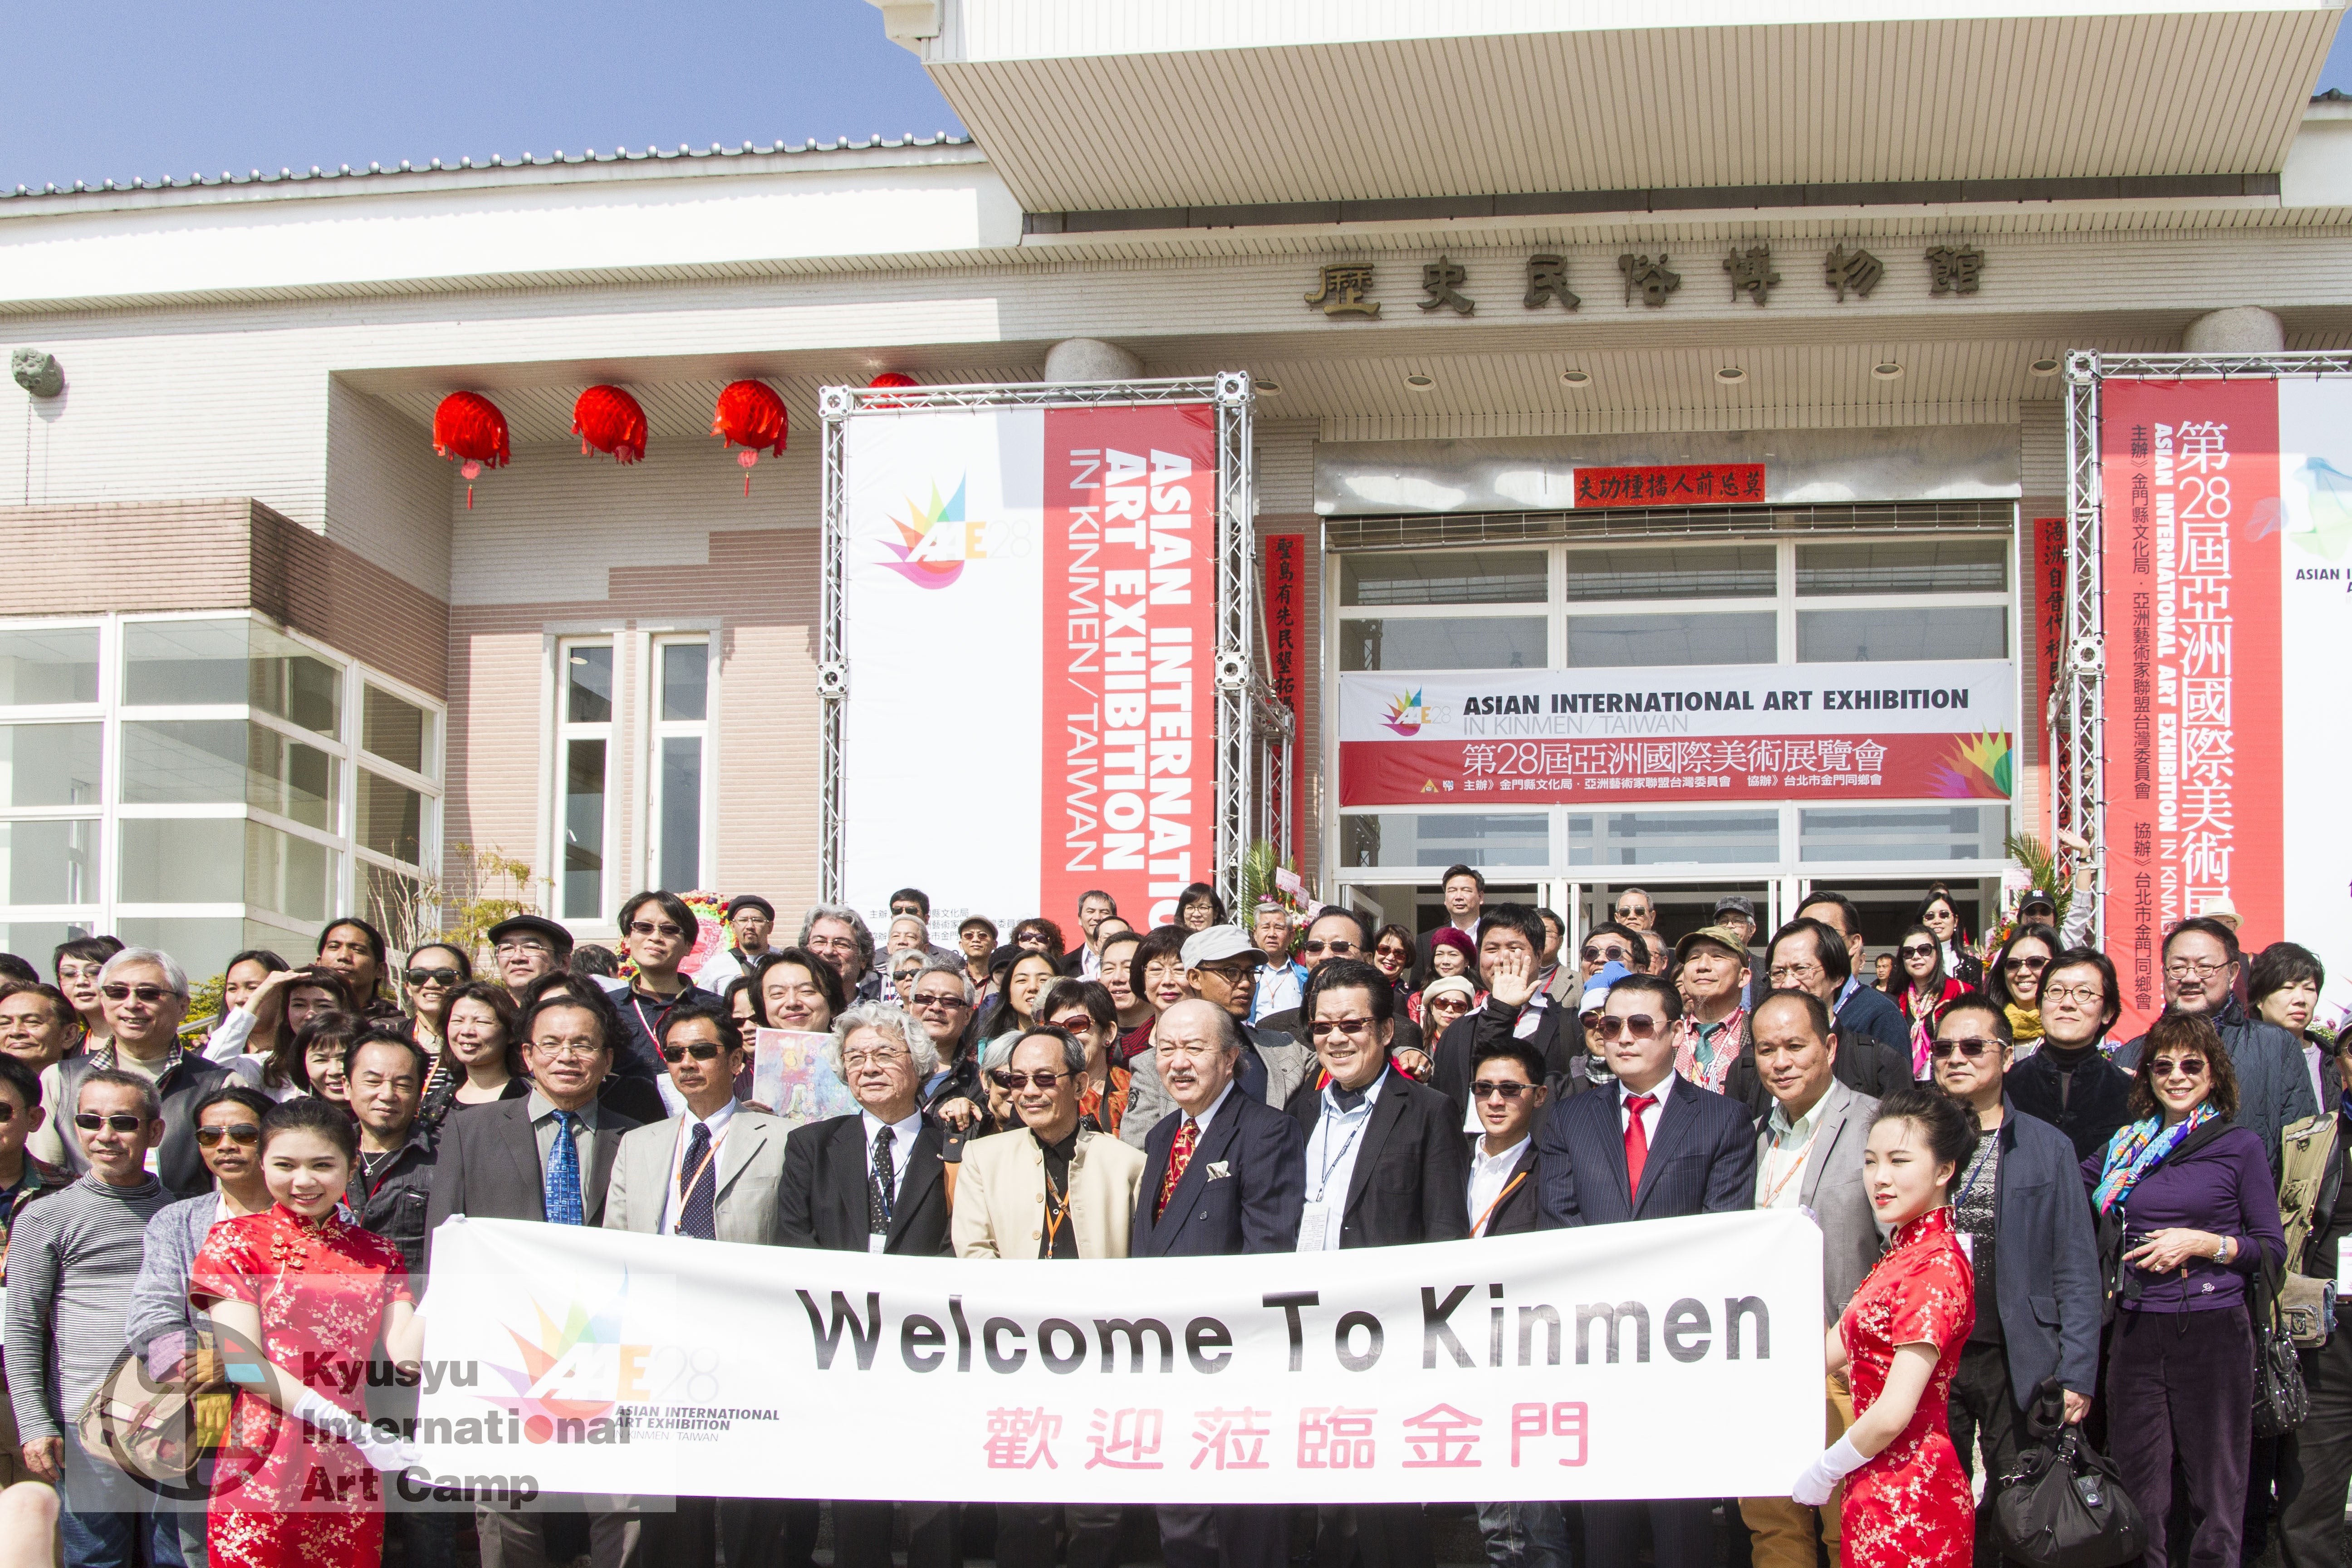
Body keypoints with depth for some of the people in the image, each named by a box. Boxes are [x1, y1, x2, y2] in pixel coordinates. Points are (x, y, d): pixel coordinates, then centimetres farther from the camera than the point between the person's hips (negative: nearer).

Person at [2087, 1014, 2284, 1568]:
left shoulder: (2240, 1146, 0)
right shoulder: (2127, 1146, 11)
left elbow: (2273, 1248, -1)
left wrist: (2201, 1243, -12)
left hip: (2213, 1330, -3)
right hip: (2137, 1330, 4)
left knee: (2215, 1490, 1)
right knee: (2138, 1487, 7)